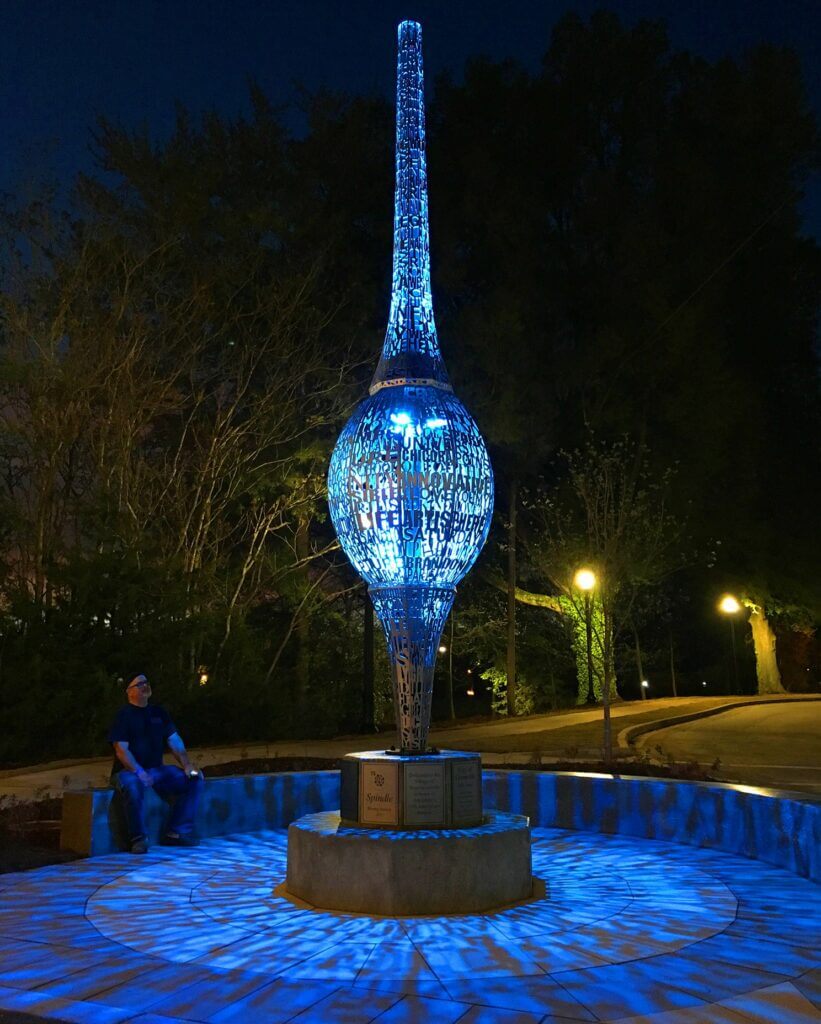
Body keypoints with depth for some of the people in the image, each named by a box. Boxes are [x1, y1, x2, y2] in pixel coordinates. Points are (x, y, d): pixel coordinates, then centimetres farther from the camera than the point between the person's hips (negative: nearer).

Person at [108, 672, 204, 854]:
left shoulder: (158, 712, 14)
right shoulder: (123, 715, -4)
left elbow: (174, 741, 11)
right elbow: (121, 750, -14)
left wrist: (187, 765, -3)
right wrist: (139, 772, -27)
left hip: (156, 769, 6)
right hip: (128, 771, -6)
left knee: (194, 779, -9)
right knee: (133, 787, -40)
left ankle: (177, 832, -9)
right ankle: (138, 838, -23)